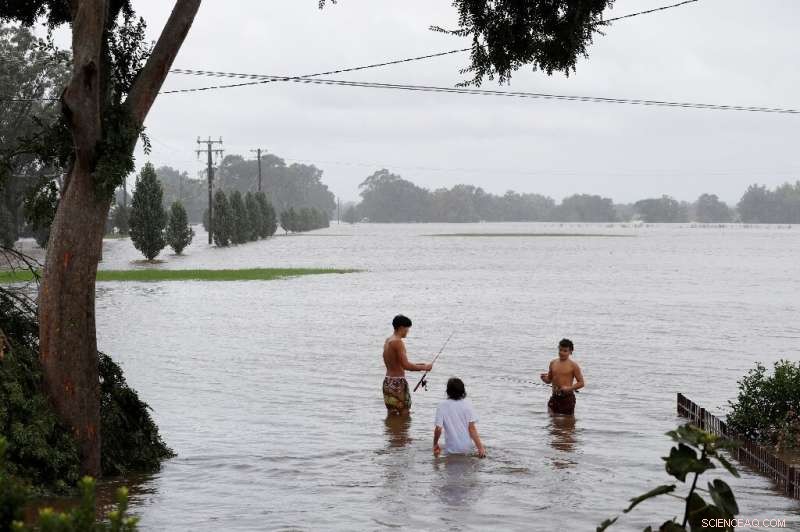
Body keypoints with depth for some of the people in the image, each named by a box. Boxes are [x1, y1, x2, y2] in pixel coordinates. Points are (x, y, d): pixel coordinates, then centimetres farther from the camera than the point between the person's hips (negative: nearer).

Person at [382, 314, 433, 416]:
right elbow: (405, 366, -22)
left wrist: (417, 366, 19)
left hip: (387, 381, 9)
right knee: (404, 414, -1)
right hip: (398, 382, -9)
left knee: (392, 415, 13)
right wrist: (424, 367, -10)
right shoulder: (398, 342, -16)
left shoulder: (388, 341, 13)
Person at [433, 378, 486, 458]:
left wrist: (435, 444, 8)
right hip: (467, 447, 2)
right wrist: (480, 447, -4)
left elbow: (438, 429, -7)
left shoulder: (442, 406, -4)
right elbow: (472, 428, -5)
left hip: (451, 449, -2)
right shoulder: (467, 405, 0)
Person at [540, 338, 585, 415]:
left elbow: (581, 383, -4)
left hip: (567, 398, -4)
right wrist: (545, 378, -5)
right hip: (554, 397, 4)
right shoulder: (553, 363, 9)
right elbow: (549, 380, 19)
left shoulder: (573, 365, -4)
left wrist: (569, 388, -19)